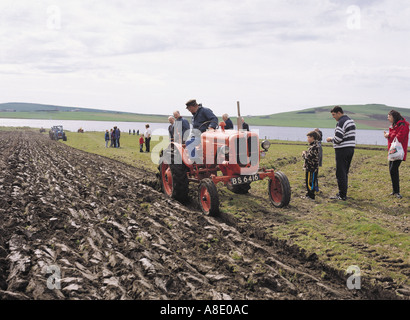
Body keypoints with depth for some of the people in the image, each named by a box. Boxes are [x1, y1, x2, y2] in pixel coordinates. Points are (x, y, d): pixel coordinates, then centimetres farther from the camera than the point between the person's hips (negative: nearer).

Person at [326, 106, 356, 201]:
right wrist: (334, 139, 16)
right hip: (351, 148, 9)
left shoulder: (341, 123, -15)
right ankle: (343, 193, 22)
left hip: (342, 150, -9)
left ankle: (342, 195, -2)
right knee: (345, 172, 16)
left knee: (341, 173, -4)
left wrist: (331, 139, -1)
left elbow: (338, 138, -21)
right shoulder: (351, 121, 16)